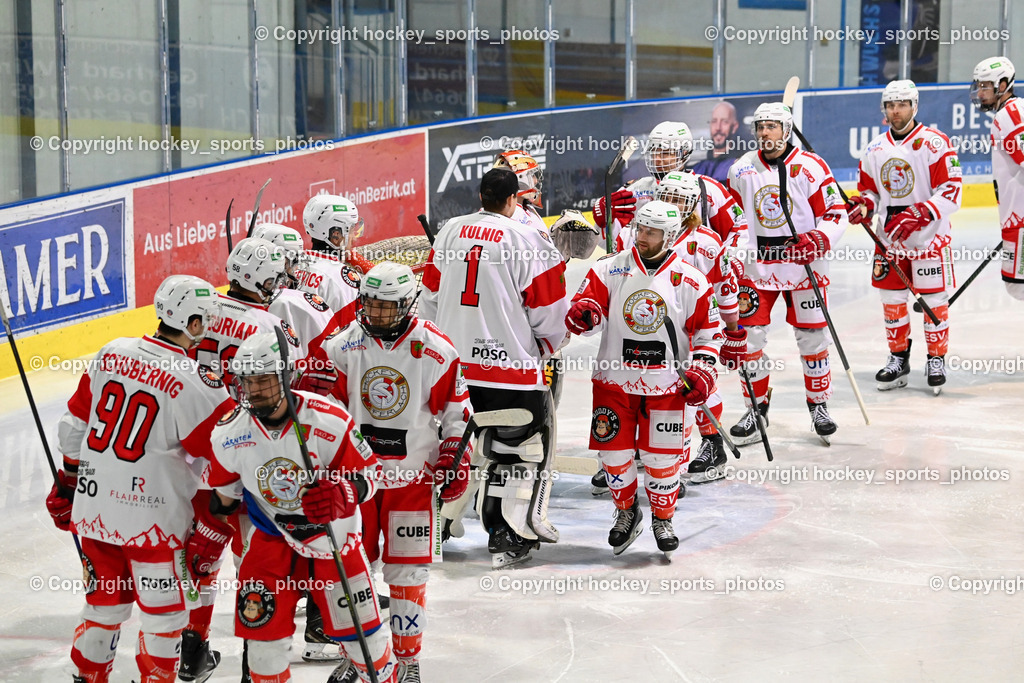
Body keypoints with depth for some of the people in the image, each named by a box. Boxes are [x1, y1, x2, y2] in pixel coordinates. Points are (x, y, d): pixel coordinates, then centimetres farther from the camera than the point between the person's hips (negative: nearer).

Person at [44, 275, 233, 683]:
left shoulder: (111, 354, 1)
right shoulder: (194, 385, -17)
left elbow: (75, 426, 10)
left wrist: (68, 482, 21)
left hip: (93, 506, 6)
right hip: (151, 515, -6)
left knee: (106, 599, 21)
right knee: (165, 605, 11)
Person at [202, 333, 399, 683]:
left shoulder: (328, 420, -23)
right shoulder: (228, 433, -12)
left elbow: (368, 472, -15)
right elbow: (223, 493, 6)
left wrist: (340, 495, -35)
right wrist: (206, 540, 10)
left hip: (334, 533, -2)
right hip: (272, 537, 2)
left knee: (359, 627, 5)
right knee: (261, 627, -5)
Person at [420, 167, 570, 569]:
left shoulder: (450, 232, 5)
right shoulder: (529, 242, -10)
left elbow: (430, 298, 13)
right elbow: (549, 316, -6)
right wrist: (543, 350, 14)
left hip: (451, 361, 5)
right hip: (509, 364, -5)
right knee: (524, 444, 7)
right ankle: (508, 538, 4)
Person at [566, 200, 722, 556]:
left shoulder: (690, 281, -2)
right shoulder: (610, 270, -2)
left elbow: (708, 329, 5)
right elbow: (587, 302, -6)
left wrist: (702, 371, -5)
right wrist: (586, 313, -31)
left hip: (665, 386, -1)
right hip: (615, 380, 1)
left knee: (662, 457, 0)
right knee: (613, 451, 2)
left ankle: (663, 518, 25)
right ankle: (626, 511, 28)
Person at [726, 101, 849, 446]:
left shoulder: (811, 167, -8)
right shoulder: (742, 170, 3)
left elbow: (836, 214, -7)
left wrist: (820, 239, -25)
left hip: (803, 264, -2)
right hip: (757, 265, 3)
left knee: (812, 337, 3)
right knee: (749, 336, -1)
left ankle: (819, 406, 20)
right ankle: (757, 409, 13)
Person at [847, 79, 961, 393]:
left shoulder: (934, 143, -11)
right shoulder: (874, 149, 7)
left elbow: (951, 191, -15)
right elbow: (869, 189, 17)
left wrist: (917, 215, -25)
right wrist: (863, 206, -6)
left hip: (929, 235, -5)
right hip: (889, 236, 5)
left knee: (933, 299, 0)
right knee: (891, 298, 8)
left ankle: (936, 359, 13)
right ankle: (898, 358, 22)